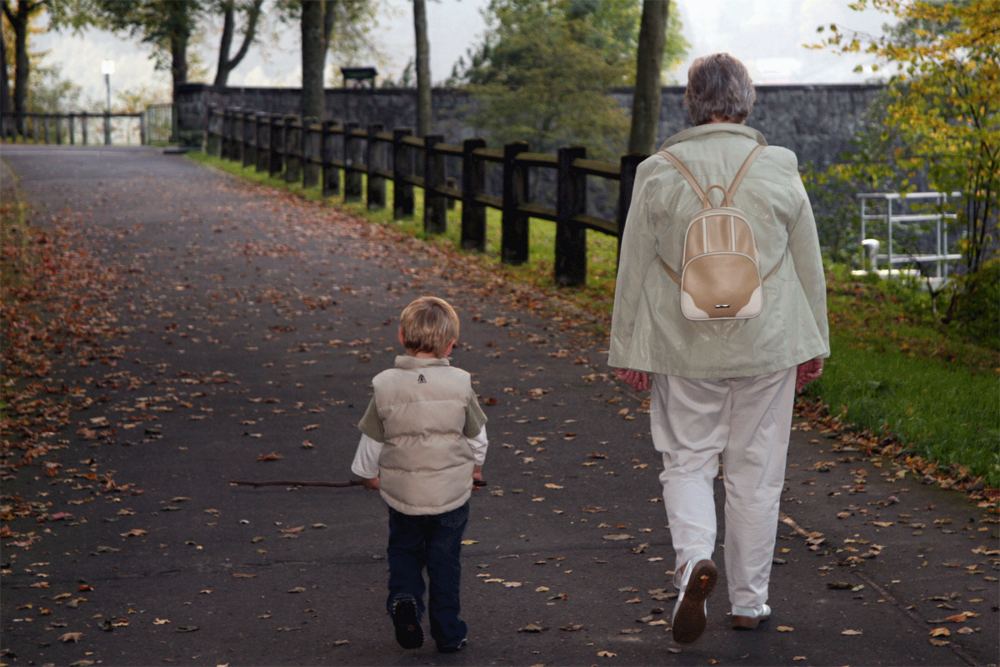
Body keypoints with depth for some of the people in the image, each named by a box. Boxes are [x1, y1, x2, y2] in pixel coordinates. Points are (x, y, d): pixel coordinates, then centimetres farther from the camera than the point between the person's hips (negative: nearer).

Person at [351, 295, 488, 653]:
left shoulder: (386, 386, -11)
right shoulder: (459, 385, -10)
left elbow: (372, 440, -1)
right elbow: (477, 435, 3)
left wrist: (369, 473, 18)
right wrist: (476, 464, 24)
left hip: (401, 492, 0)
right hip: (451, 490, 0)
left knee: (404, 550, 20)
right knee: (444, 560, 12)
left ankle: (403, 597, -6)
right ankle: (448, 633, 15)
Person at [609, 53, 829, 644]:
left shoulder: (659, 172, -6)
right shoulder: (780, 169, -4)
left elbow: (634, 268, -2)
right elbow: (808, 265, 2)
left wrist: (627, 349, 6)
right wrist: (813, 344, 12)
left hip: (686, 348, 0)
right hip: (766, 347, 1)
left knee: (688, 462, 12)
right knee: (756, 472, 11)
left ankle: (694, 558, -15)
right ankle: (749, 601, 19)